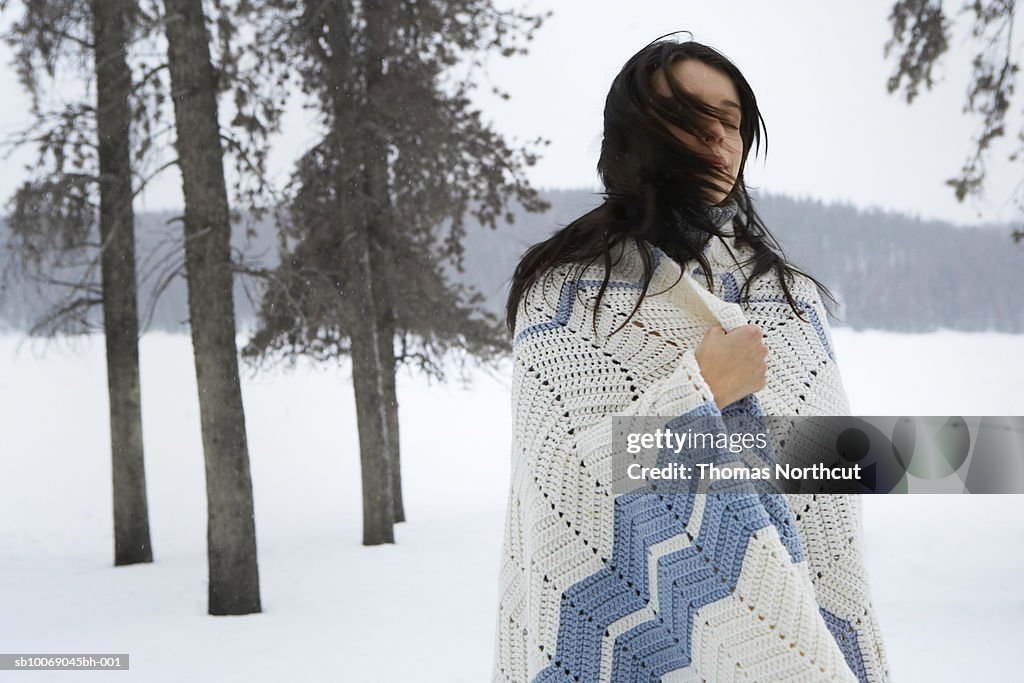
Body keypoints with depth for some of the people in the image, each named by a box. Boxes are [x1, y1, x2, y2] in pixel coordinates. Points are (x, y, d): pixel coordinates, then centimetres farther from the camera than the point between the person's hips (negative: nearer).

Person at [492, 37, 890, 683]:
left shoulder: (791, 296, 5)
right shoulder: (567, 286, -6)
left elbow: (830, 500, 3)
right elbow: (553, 473, -15)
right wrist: (700, 388, -16)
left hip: (772, 630, 3)